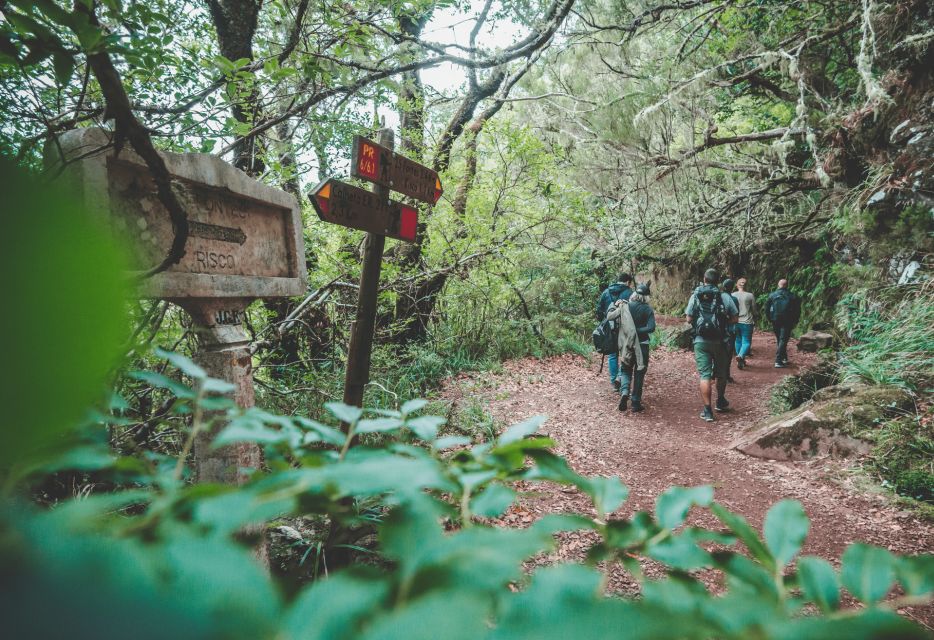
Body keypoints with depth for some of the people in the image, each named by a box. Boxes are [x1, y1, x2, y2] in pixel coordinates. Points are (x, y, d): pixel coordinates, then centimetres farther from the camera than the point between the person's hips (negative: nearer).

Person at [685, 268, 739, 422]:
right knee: (721, 373, 20)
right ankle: (721, 402, 39)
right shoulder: (725, 297, -5)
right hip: (720, 341, 1)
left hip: (701, 341, -1)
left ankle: (707, 411, -2)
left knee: (705, 375, 1)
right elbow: (734, 319, -1)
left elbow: (689, 319, -5)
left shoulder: (695, 296, -5)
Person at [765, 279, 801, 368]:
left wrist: (770, 319, 11)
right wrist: (795, 322, 11)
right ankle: (778, 361, -12)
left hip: (775, 321, 2)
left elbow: (766, 308, 2)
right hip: (787, 322, -2)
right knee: (783, 340, -3)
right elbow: (797, 310, 3)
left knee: (779, 340, 17)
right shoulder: (792, 296, 0)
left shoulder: (772, 295, 2)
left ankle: (784, 358, 27)